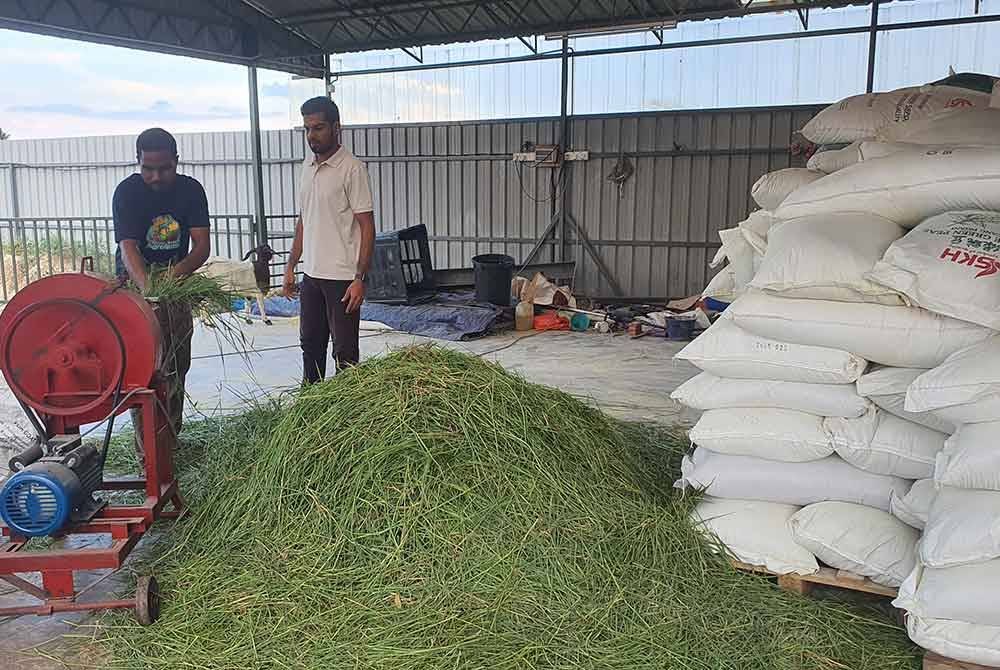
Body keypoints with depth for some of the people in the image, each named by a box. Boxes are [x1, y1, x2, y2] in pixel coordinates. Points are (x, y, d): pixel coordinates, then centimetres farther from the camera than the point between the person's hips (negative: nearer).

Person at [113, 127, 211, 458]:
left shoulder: (191, 190, -6)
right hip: (135, 283, -4)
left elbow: (202, 244, -13)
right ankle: (148, 452, -6)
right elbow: (128, 247, -25)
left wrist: (178, 271, -34)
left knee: (177, 366, 12)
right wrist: (148, 287, -44)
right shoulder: (127, 192, -15)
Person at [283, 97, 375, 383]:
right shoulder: (307, 166, 11)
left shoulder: (352, 168, -11)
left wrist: (360, 279, -18)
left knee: (345, 351, 1)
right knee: (311, 344, 17)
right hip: (311, 274, 8)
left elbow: (367, 227, -13)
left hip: (342, 277, -8)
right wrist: (291, 266, 15)